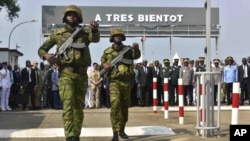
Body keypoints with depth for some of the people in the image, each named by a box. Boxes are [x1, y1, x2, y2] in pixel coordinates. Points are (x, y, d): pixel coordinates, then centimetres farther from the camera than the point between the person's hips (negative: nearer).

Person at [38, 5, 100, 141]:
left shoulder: (85, 32, 6)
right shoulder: (58, 33, 8)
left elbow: (96, 38, -17)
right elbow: (41, 49, 13)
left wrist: (95, 29, -42)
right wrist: (46, 55, -12)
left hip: (82, 74, 2)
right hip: (66, 74, -2)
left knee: (78, 106, 9)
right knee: (68, 104, -15)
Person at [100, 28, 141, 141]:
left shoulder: (128, 49, 6)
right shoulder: (107, 51, 8)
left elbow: (136, 56, -13)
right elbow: (102, 61, 19)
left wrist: (136, 49, -35)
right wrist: (104, 65, -5)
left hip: (126, 81, 2)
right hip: (114, 81, -2)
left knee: (125, 106, 11)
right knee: (115, 105, -17)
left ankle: (122, 129, 28)